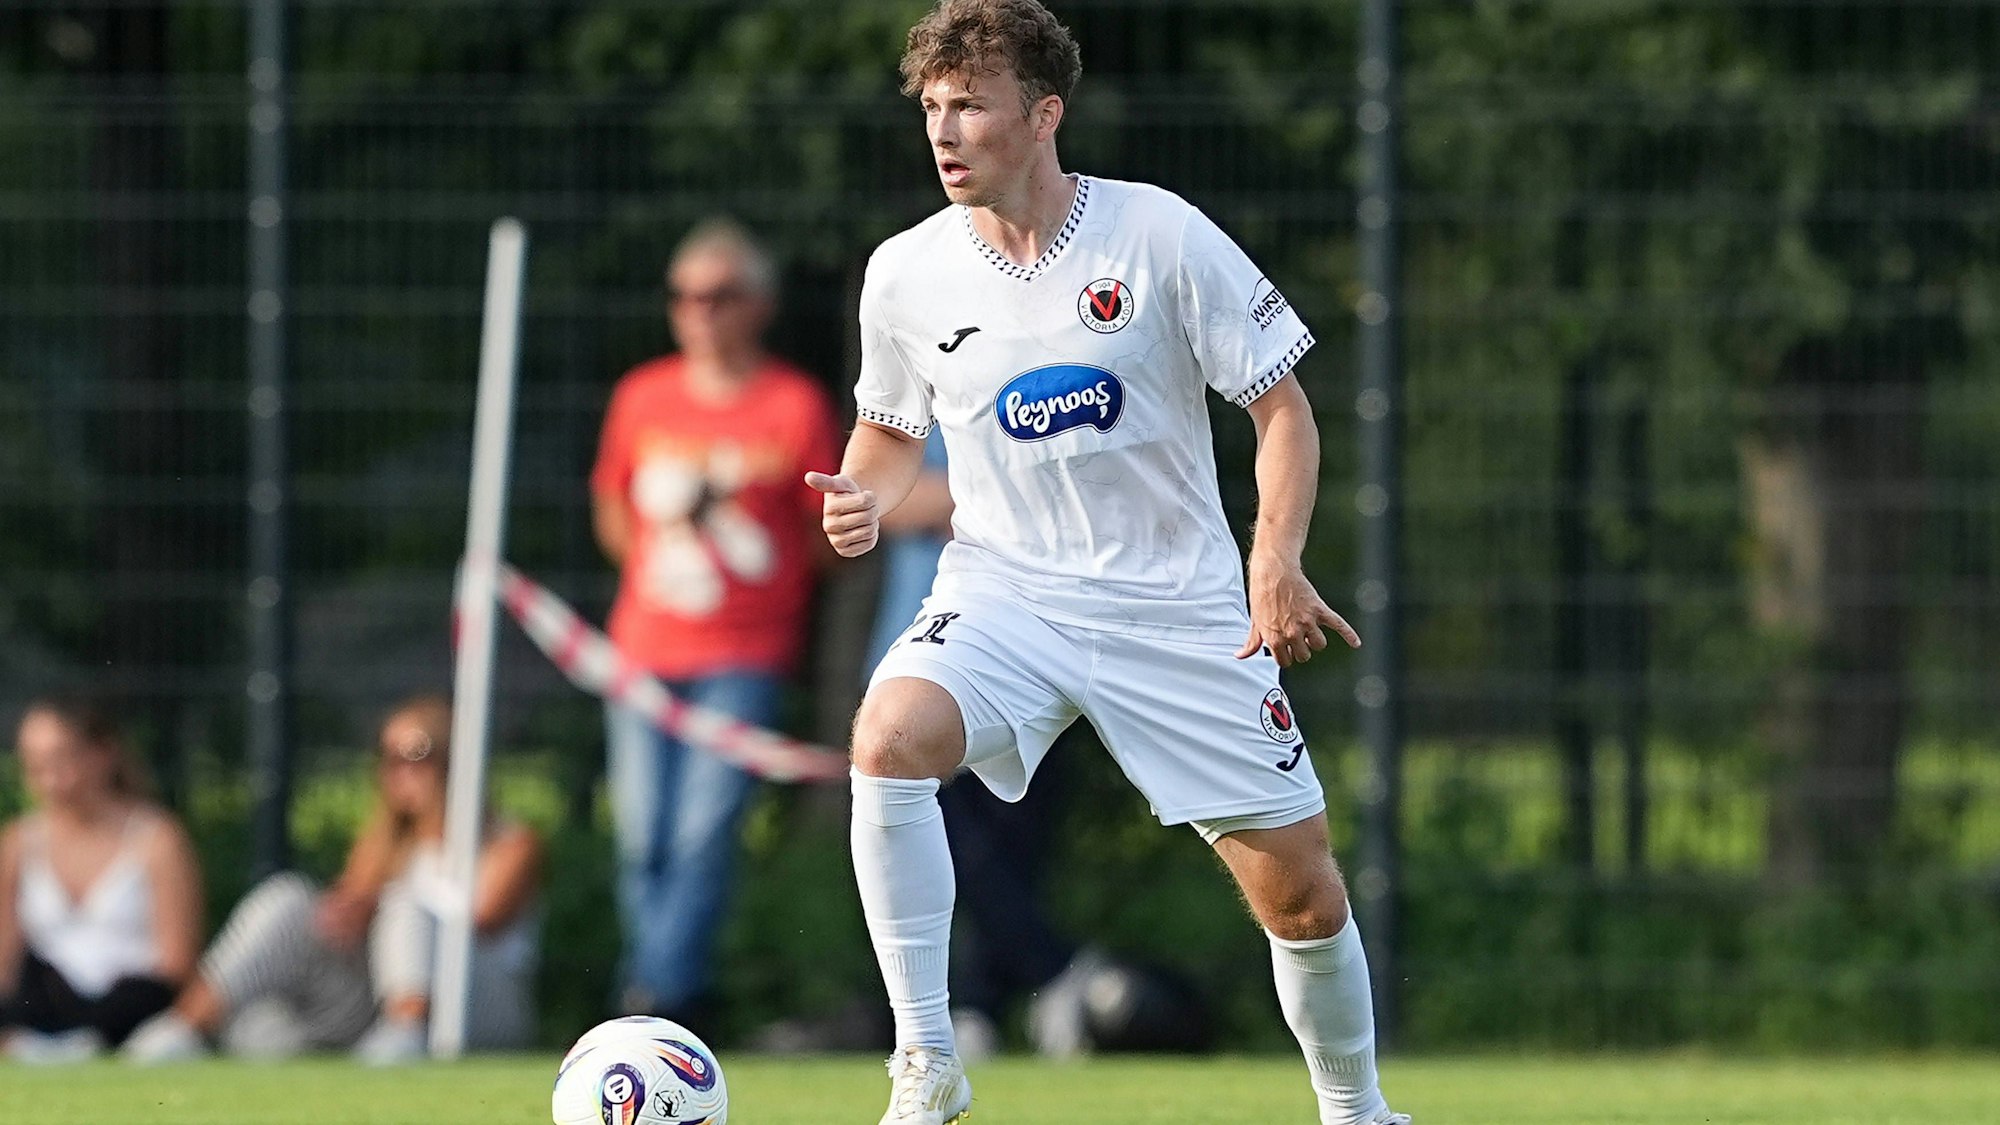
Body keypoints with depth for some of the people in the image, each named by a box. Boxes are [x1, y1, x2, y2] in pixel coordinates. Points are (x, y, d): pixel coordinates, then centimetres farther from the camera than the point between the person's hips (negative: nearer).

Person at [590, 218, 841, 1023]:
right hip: (646, 649, 4)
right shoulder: (643, 398, 9)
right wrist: (661, 571, 5)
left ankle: (658, 1002, -17)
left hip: (744, 659, -4)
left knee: (704, 830, -15)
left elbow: (830, 534, 3)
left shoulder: (796, 406, -1)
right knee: (643, 840, 1)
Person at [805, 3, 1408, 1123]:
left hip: (1177, 606, -1)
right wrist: (865, 502, -6)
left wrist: (1276, 564, -16)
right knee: (889, 737, -31)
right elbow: (893, 430, 17)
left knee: (1301, 893, 1)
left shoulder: (1162, 236, -10)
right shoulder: (906, 274, -2)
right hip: (1003, 594, 1)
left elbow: (1282, 407, -3)